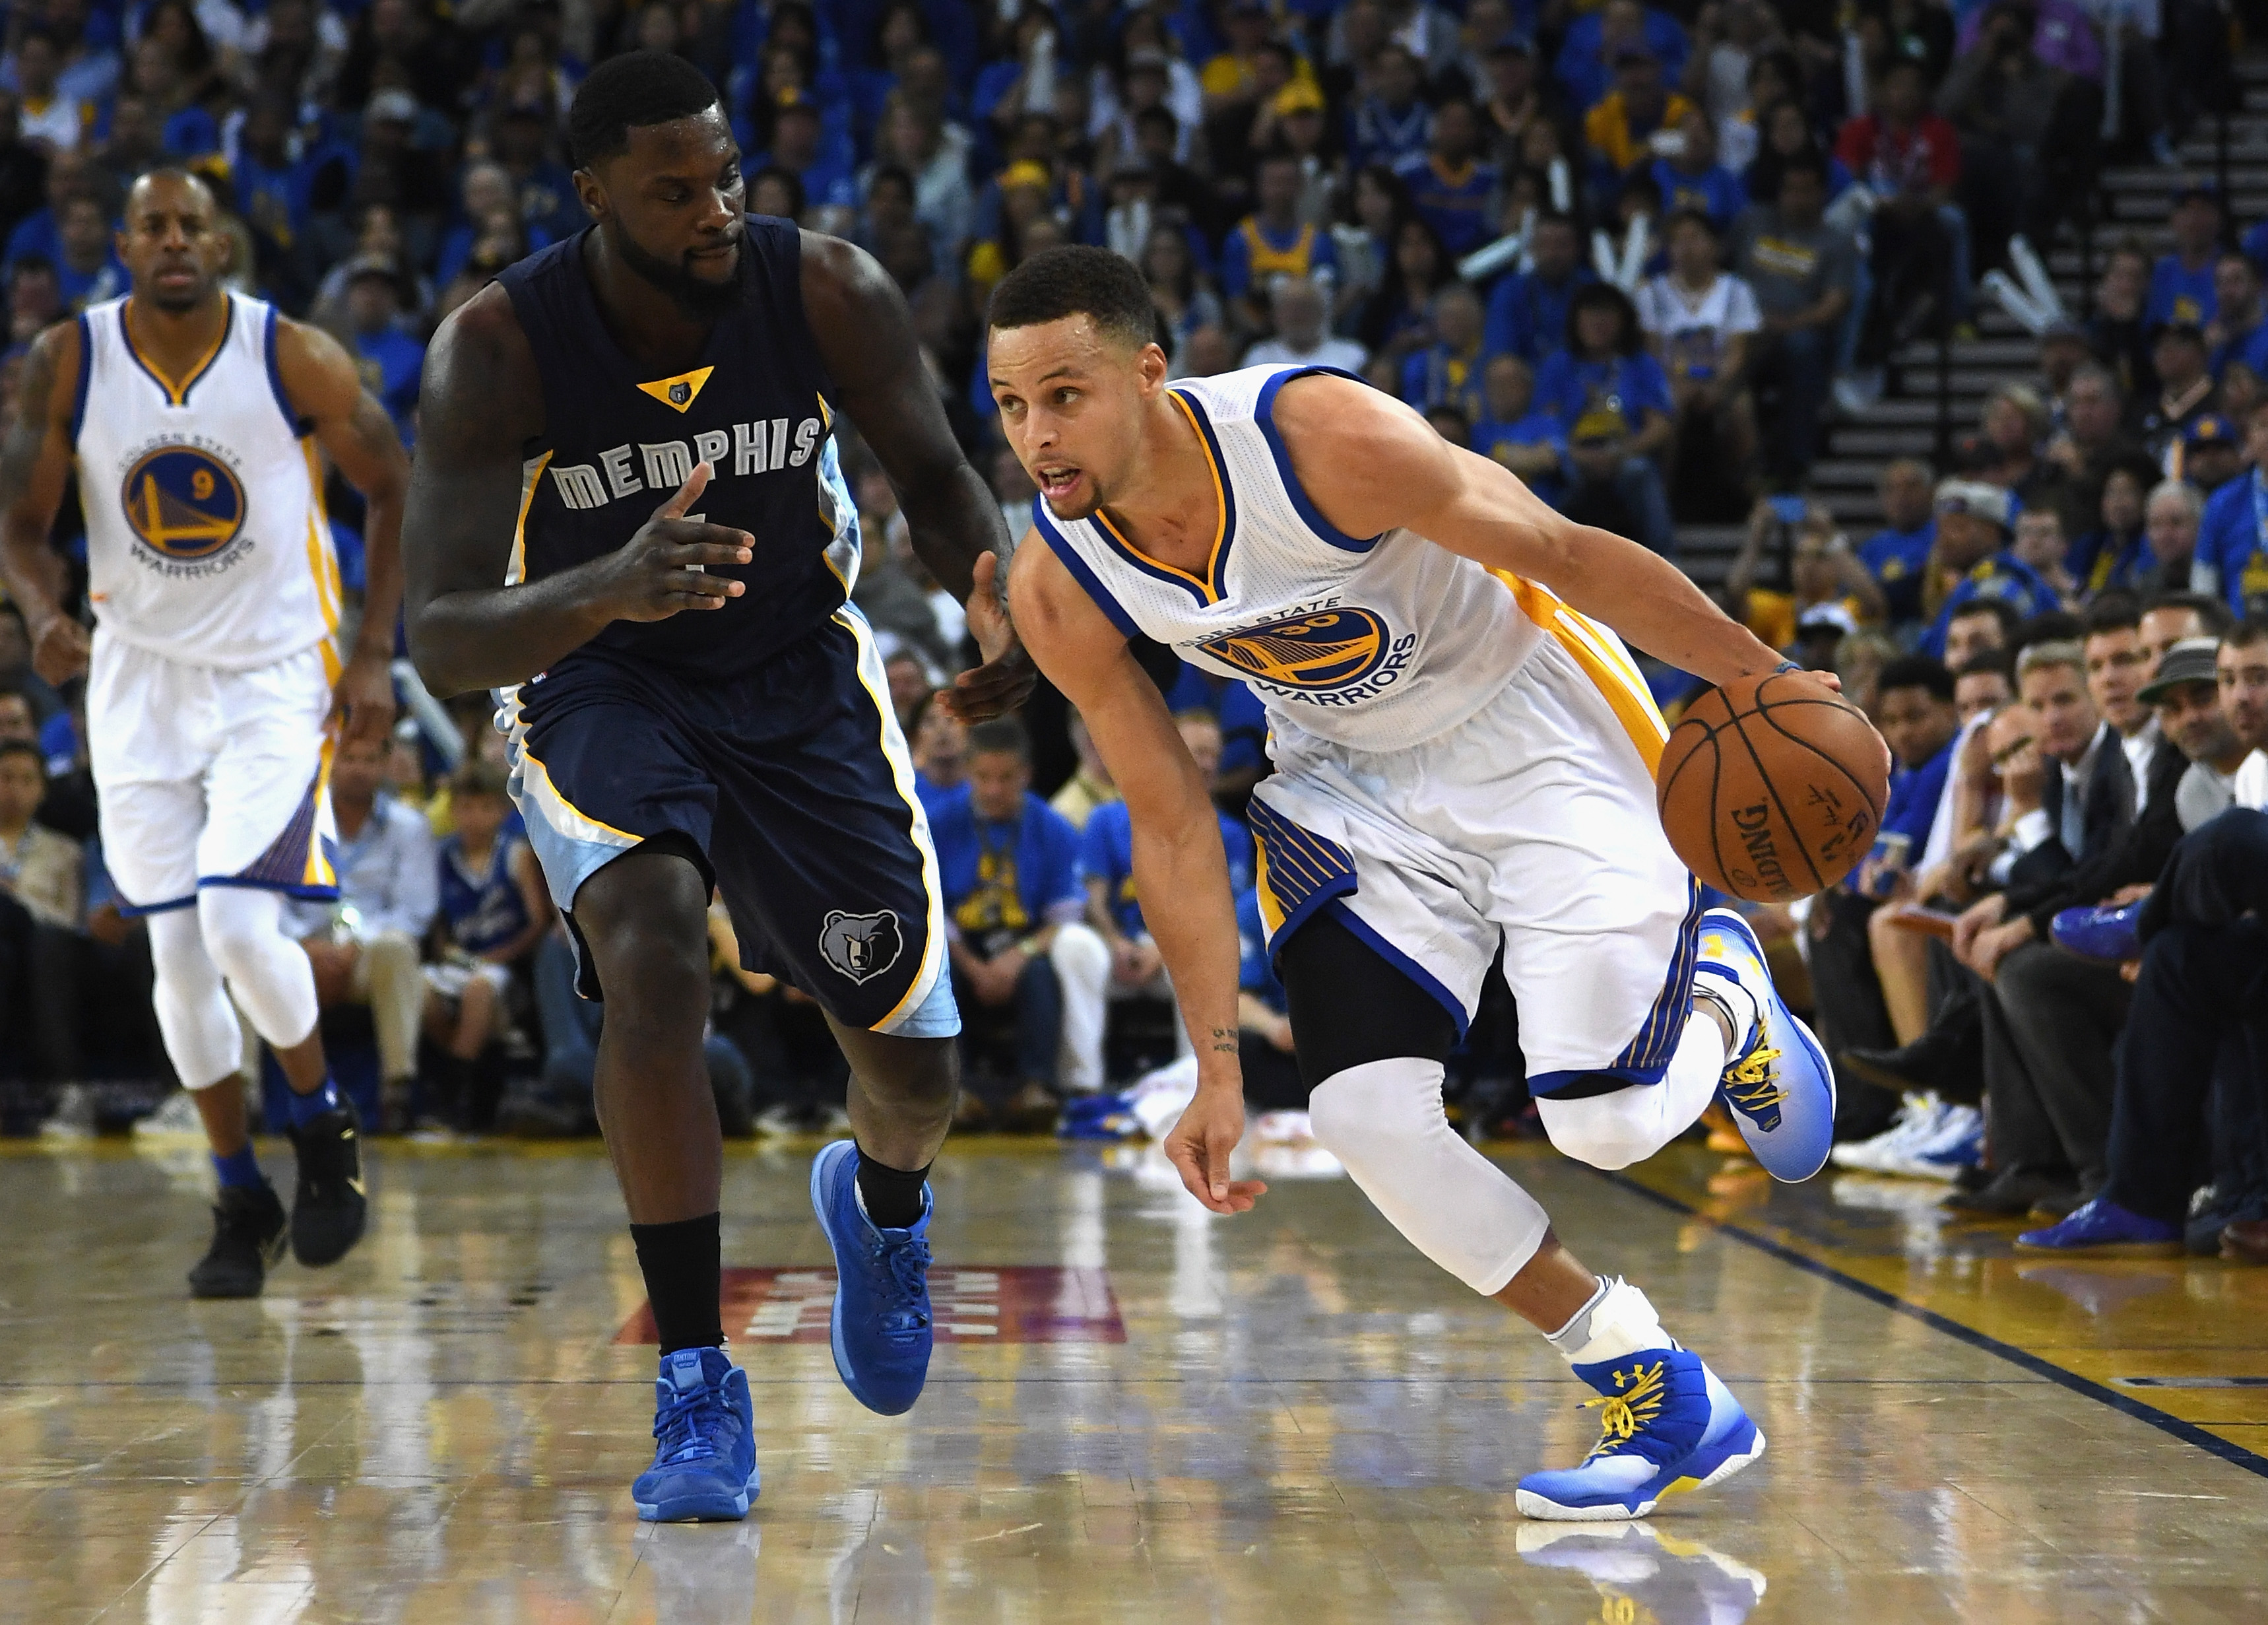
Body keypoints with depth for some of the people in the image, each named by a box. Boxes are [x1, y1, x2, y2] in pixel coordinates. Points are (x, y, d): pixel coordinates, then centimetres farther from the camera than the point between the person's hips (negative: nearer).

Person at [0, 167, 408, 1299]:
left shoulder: (296, 359, -13)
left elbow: (396, 492, -1)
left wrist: (374, 654, -7)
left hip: (276, 673, -3)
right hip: (141, 676, 3)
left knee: (240, 920, -19)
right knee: (179, 953, 2)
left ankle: (325, 1130, 8)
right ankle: (241, 1207, 17)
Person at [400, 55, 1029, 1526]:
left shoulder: (829, 292, -19)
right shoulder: (498, 348, -25)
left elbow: (940, 479, -3)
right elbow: (442, 643, -29)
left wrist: (998, 592, -26)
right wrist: (606, 589, -49)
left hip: (803, 681, 3)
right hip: (598, 683, -2)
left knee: (917, 1069, 2)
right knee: (655, 962, -32)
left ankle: (881, 1207, 43)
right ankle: (697, 1388, -20)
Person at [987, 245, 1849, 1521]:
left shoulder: (1325, 440, -33)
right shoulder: (1058, 591, -17)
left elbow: (1574, 559, -21)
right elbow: (1173, 827, -6)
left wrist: (1764, 686, -13)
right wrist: (1219, 1067, -7)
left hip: (1532, 727, -4)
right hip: (1352, 777, 5)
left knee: (1606, 1121, -14)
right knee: (1364, 1110, -15)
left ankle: (1720, 995, 25)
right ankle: (1672, 1410, 2)